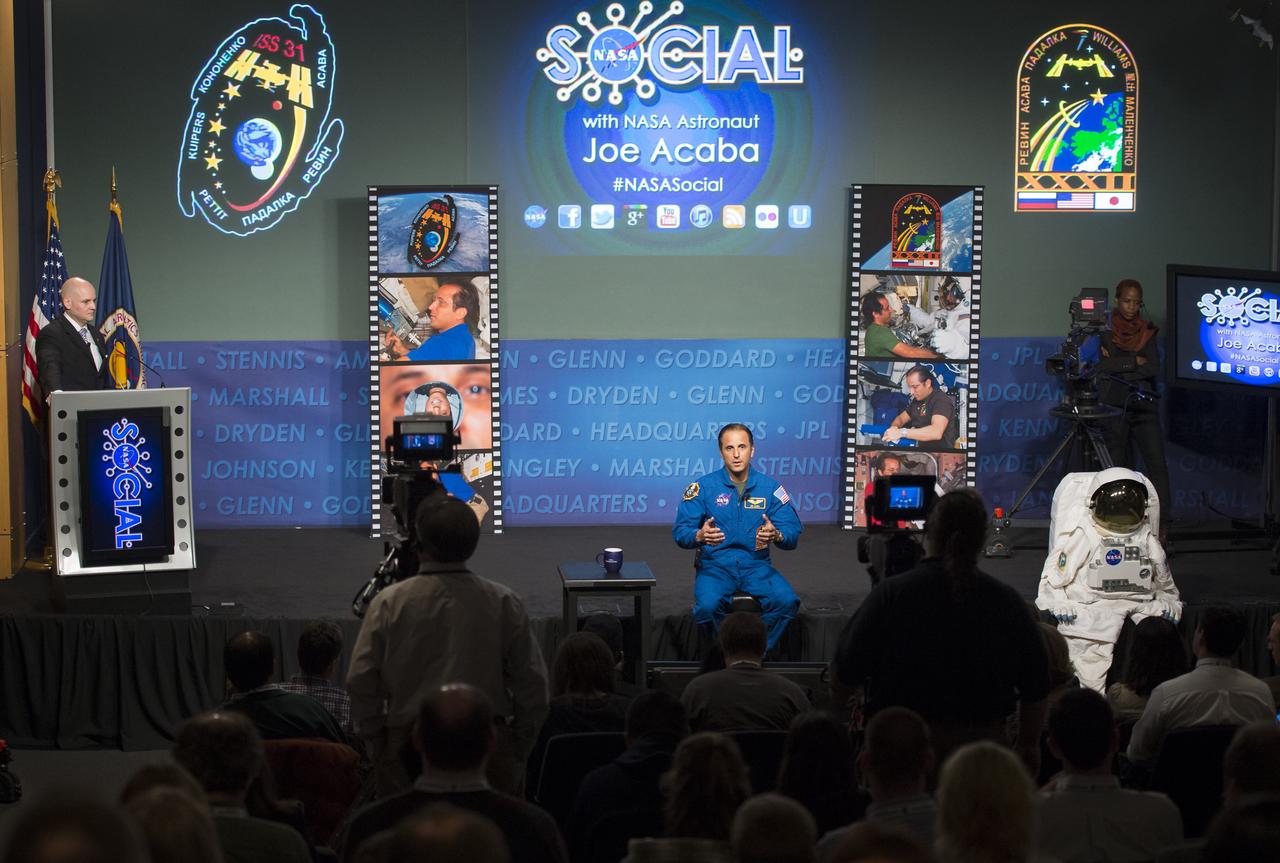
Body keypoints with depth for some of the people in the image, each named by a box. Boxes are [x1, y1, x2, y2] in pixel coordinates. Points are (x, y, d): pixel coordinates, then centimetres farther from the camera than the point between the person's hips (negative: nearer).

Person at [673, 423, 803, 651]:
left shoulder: (770, 487, 3)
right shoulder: (703, 487, -1)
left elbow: (793, 534, 0)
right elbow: (680, 532, -5)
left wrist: (776, 535, -24)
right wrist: (700, 536, -28)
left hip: (756, 566, 1)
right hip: (715, 566, -1)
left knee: (786, 601, -27)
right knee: (707, 606, -32)